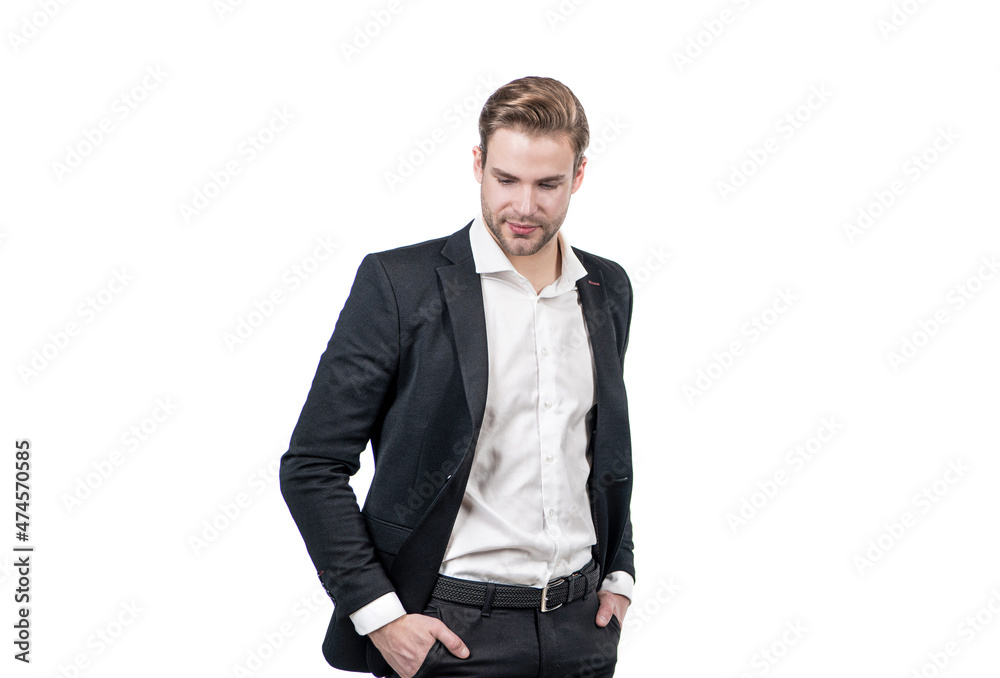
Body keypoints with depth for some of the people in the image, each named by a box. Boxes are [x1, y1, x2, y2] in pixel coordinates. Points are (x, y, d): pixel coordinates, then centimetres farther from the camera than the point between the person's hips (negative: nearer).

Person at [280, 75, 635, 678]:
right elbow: (313, 466, -9)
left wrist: (619, 572, 10)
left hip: (581, 628, 5)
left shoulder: (608, 289, 6)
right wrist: (378, 615, -14)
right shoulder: (398, 282, -10)